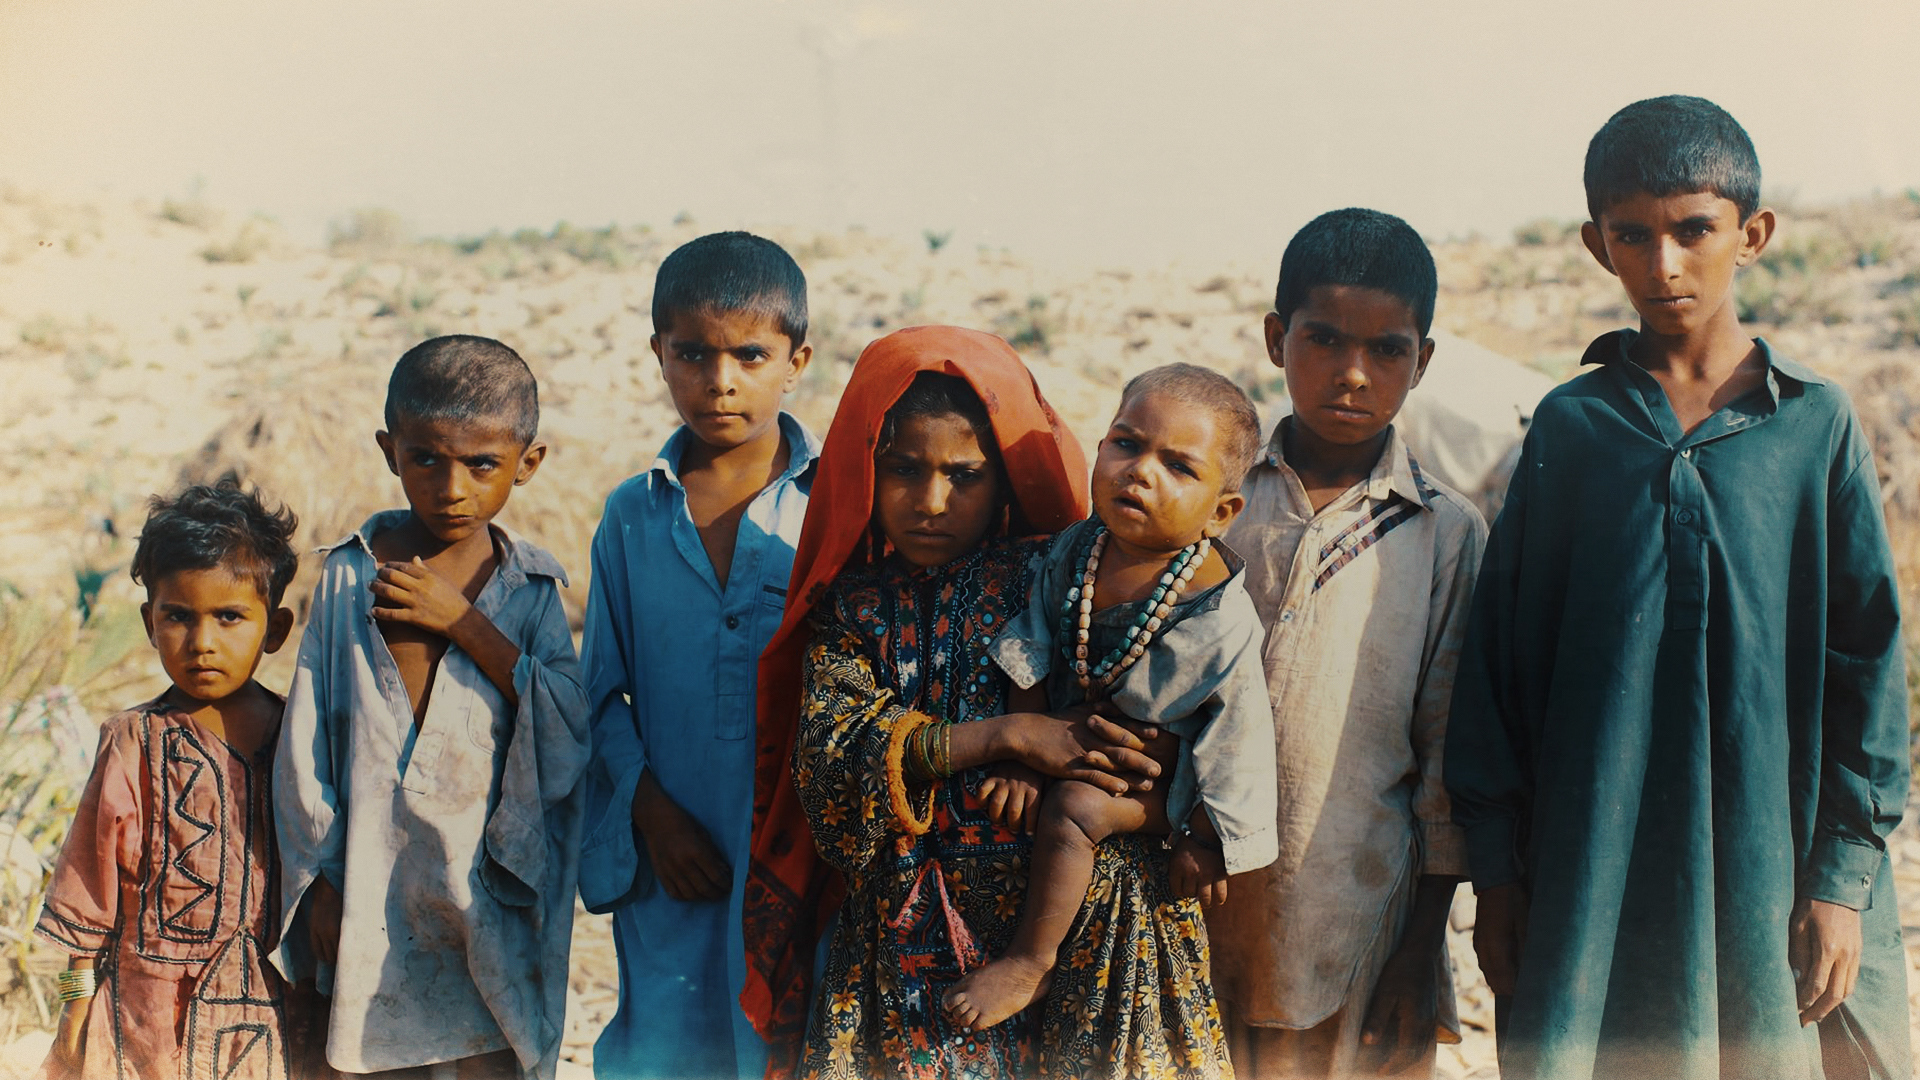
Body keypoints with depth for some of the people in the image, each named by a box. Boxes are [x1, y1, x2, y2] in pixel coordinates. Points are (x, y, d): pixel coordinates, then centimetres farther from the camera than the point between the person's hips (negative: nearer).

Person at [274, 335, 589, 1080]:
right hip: (368, 901, 1)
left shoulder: (531, 589, -1)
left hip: (488, 901, 0)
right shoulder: (350, 573, -1)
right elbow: (305, 741, 2)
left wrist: (464, 621, -16)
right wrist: (319, 880, 0)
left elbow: (570, 743, -13)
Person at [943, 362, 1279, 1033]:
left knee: (1072, 809, -26)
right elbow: (1030, 664, -2)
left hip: (1155, 781, -7)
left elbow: (1234, 738, -17)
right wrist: (1019, 755, -9)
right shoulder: (1075, 551, -13)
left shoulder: (1221, 619, -27)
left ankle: (1031, 962, -10)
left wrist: (1205, 840, -11)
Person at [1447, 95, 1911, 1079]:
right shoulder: (1570, 427, 4)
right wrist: (1497, 872, 4)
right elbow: (1500, 656, 6)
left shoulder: (1815, 424, 2)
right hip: (1594, 879, 1)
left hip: (1772, 870, 0)